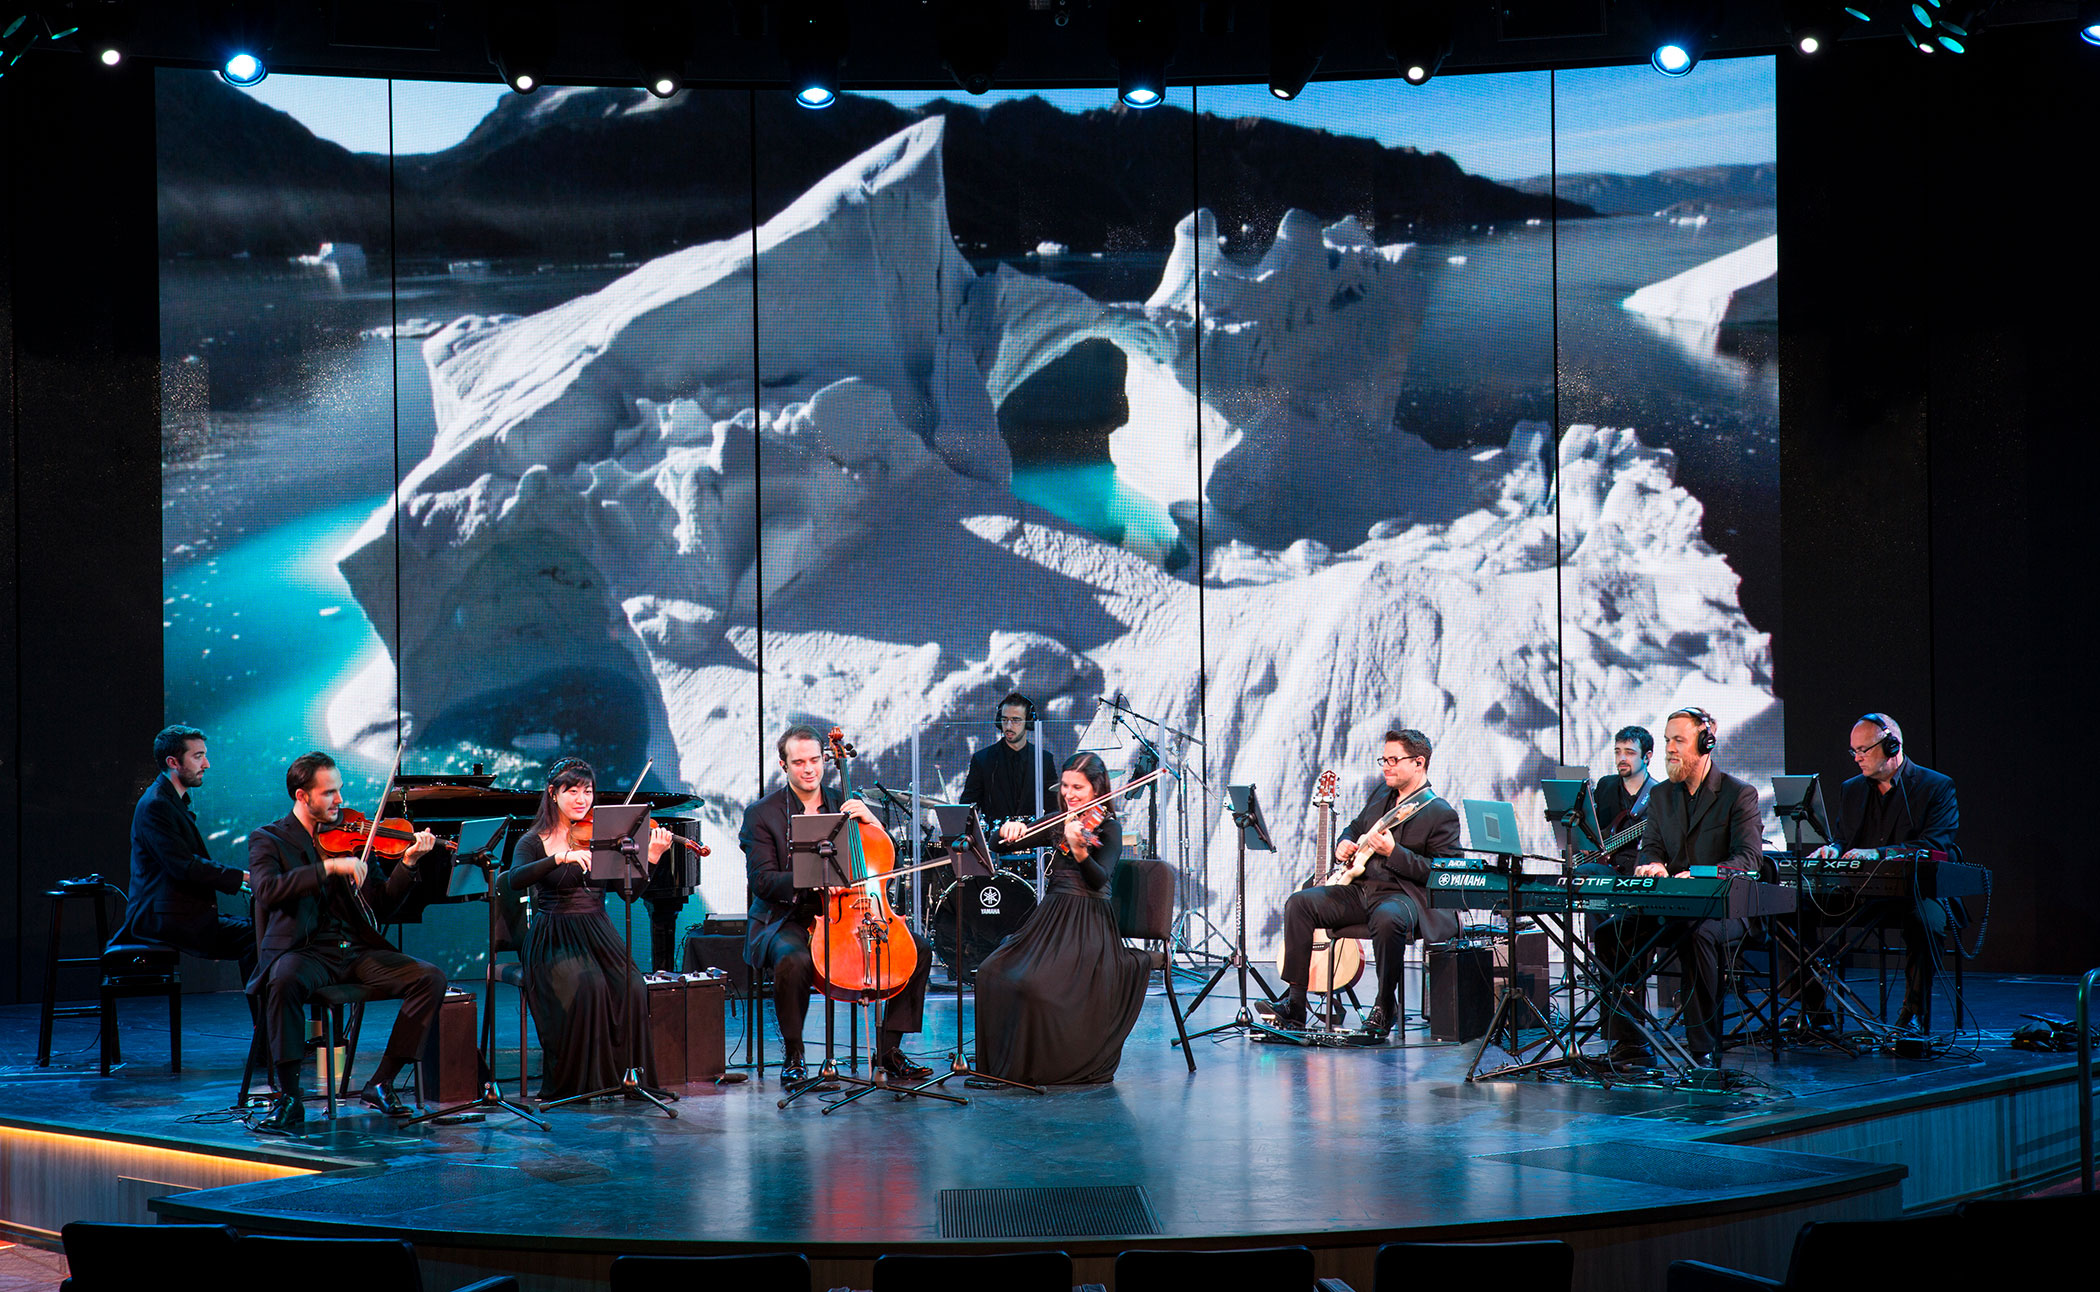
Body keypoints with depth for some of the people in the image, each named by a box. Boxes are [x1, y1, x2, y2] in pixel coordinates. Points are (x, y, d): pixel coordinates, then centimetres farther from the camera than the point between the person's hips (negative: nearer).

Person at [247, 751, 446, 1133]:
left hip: (357, 951, 4)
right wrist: (329, 867, -25)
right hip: (306, 951, -4)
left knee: (430, 979, -16)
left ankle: (381, 1083, -8)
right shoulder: (268, 839, 3)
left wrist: (408, 863, -6)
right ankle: (288, 1097, -26)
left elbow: (381, 902, 11)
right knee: (284, 980, -38)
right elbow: (267, 892, -18)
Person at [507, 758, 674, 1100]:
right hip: (554, 940, -3)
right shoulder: (534, 842, 2)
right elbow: (515, 880, -20)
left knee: (632, 989, -25)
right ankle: (578, 1081, -18)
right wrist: (562, 857, -32)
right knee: (587, 986, -31)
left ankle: (629, 1075, -12)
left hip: (597, 934, 3)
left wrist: (653, 856, -18)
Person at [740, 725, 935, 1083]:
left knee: (919, 949, -13)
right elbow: (761, 881, -10)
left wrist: (870, 821, -7)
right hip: (788, 918, -4)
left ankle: (889, 1048, -3)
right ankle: (793, 1054, -16)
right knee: (793, 960, -39)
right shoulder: (761, 814, 1)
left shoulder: (844, 805, 13)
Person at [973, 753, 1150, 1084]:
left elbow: (1099, 880, -21)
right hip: (1049, 918, 7)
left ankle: (1048, 1065, -8)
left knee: (1035, 983, -27)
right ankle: (1008, 1060, -1)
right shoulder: (1058, 824, 13)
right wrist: (1010, 830, -11)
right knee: (992, 973, -13)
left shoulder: (1108, 828, -5)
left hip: (1088, 926, -7)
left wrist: (1079, 851, -40)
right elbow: (1002, 844, 12)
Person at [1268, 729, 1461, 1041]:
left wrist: (1393, 851, -23)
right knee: (1299, 903, -10)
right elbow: (1355, 827, 34)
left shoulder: (1441, 814, -8)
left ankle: (1385, 1004, -19)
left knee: (1387, 919, -41)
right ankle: (1295, 1004, -10)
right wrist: (1343, 845, 9)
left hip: (1405, 895, -8)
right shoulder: (1381, 795, 16)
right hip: (1360, 887, 8)